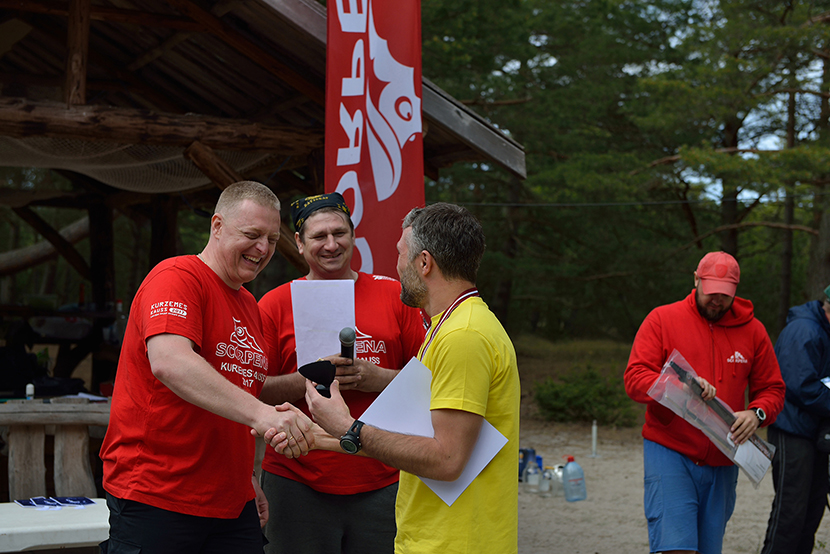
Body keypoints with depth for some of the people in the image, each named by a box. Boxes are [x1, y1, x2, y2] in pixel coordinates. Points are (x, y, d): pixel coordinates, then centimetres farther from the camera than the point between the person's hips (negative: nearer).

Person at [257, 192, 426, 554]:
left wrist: (376, 378, -10)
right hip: (296, 481, -1)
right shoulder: (275, 304, 5)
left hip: (381, 481, 1)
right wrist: (310, 379, -15)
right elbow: (252, 391, 1)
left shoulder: (393, 295, 8)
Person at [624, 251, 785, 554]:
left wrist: (757, 413, -10)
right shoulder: (662, 319, 0)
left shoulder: (752, 330, 9)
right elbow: (634, 379, -6)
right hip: (669, 452, -3)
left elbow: (772, 389, 13)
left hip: (722, 461, 3)